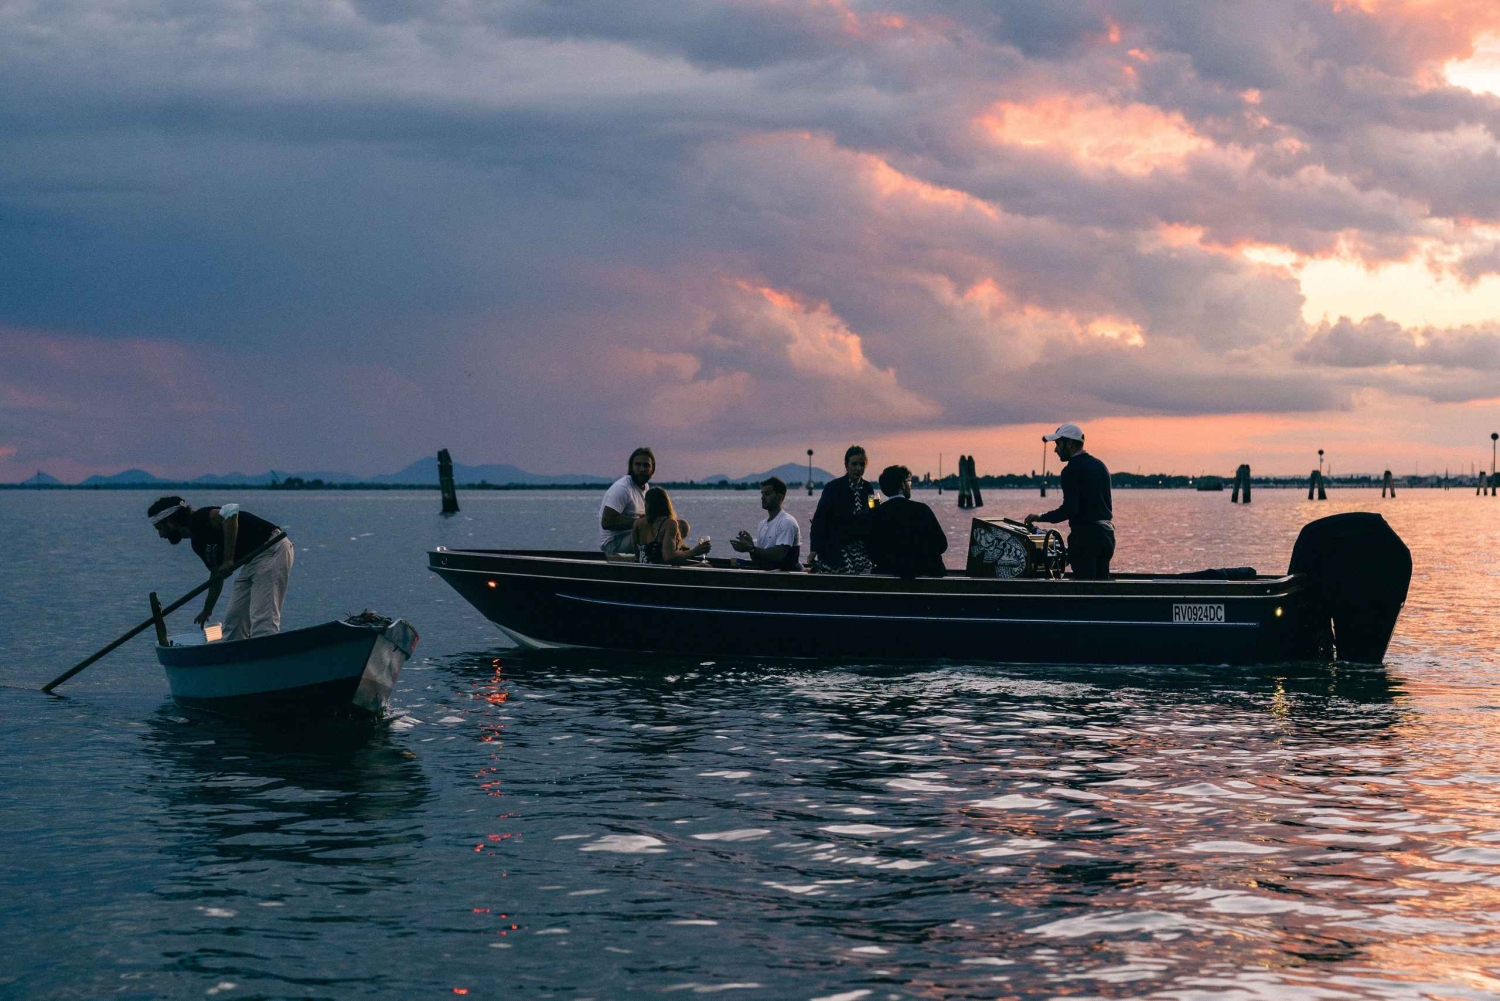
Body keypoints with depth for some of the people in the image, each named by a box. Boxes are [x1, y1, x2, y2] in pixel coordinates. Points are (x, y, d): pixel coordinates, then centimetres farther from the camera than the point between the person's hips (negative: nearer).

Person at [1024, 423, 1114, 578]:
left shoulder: (1072, 470, -12)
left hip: (1085, 536, -9)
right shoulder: (1099, 465, 15)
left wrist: (1040, 517, -10)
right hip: (1106, 534, 9)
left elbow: (1069, 509, -19)